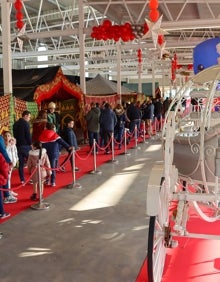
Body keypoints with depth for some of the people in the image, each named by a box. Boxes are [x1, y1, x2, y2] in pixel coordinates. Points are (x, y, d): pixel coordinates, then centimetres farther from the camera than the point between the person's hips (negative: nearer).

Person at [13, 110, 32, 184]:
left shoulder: (15, 124, 10)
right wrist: (30, 144, -1)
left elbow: (15, 135, 14)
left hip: (18, 146, 7)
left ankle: (22, 180, 12)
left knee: (21, 163, 10)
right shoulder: (25, 123, -13)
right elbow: (28, 135, -14)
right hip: (25, 145, -7)